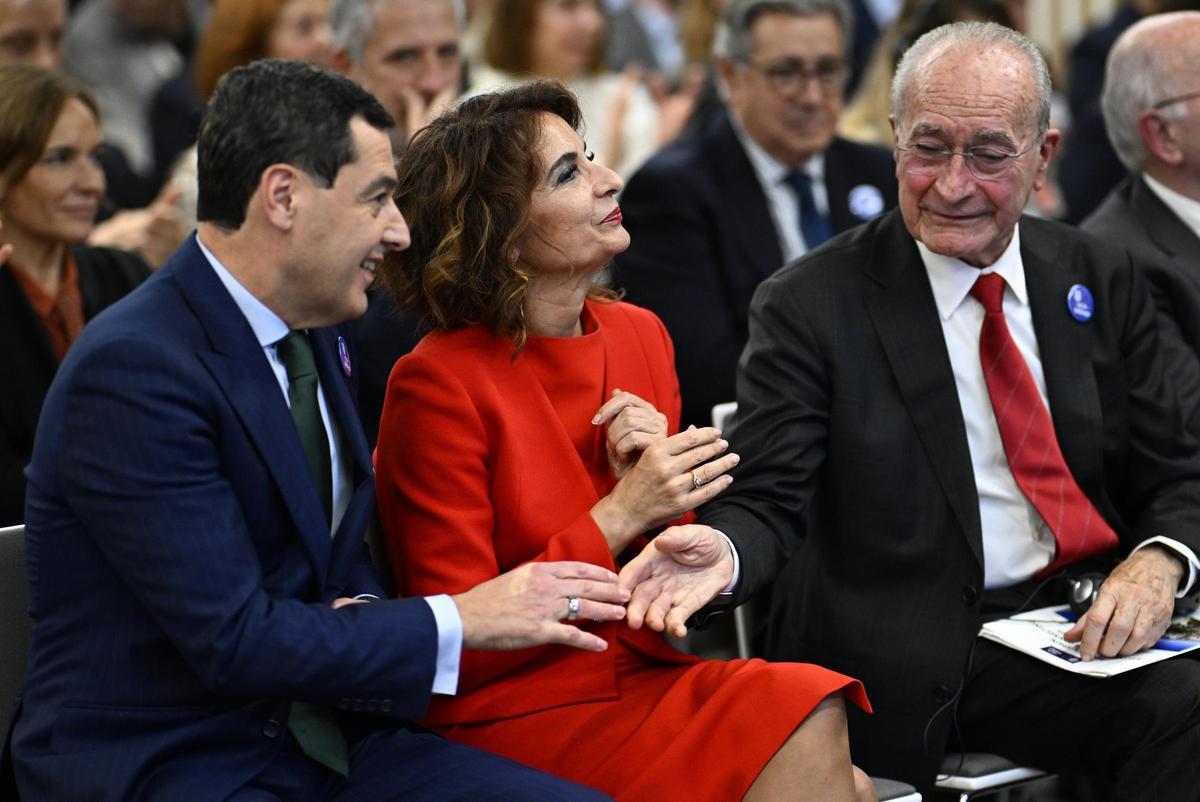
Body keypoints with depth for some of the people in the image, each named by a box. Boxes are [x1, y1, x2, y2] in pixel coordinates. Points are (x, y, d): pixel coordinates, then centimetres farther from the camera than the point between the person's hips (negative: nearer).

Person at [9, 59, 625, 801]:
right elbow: (234, 640, -21)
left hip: (320, 733, 8)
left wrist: (362, 621, -5)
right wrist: (461, 622, -15)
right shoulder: (133, 370, -19)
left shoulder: (318, 338, 8)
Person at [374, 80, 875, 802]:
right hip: (519, 713, -6)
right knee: (801, 727, -25)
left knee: (813, 714, -23)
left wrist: (658, 485, -6)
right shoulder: (437, 385, -11)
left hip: (647, 676, 6)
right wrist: (620, 517, -16)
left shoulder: (640, 335, 7)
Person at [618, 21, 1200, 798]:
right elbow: (769, 500, -5)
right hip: (915, 661, -4)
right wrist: (723, 552, -29)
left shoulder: (1104, 281, 12)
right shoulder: (811, 305, -1)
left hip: (1088, 619, 4)